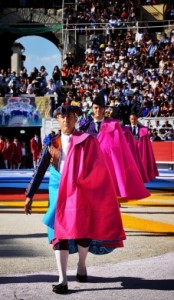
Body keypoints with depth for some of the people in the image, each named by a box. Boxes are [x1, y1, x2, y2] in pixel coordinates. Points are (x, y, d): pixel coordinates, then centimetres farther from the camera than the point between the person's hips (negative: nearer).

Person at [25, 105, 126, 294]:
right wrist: (29, 195, -2)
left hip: (80, 192, -1)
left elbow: (96, 170, -5)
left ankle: (81, 265, 35)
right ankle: (62, 280, -4)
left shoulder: (87, 141, -3)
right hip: (58, 191, 1)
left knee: (82, 230, 6)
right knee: (60, 232, -4)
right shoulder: (52, 143, 3)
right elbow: (40, 170, 2)